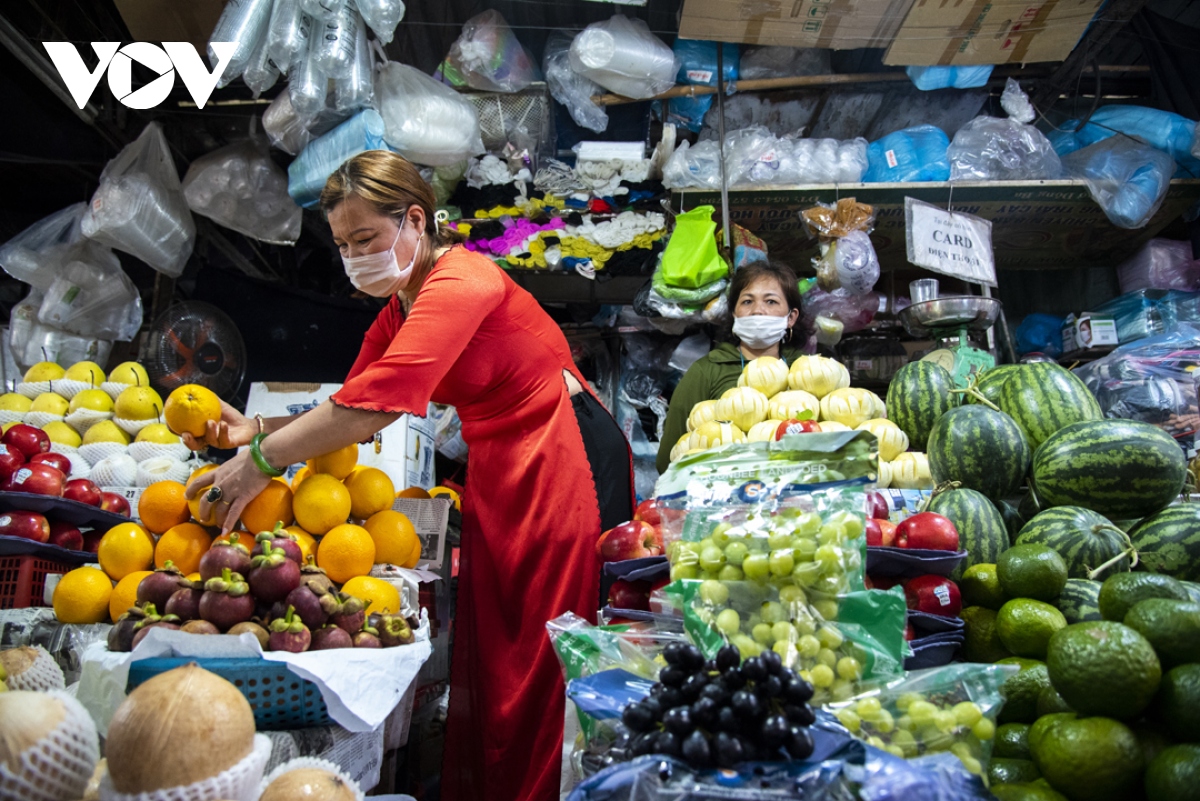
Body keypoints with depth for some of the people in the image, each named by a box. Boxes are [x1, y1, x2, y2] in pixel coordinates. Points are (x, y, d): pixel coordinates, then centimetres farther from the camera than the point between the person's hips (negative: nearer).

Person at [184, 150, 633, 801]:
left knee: (546, 661, 0)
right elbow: (352, 404, 7)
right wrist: (256, 428, -6)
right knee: (485, 655, 13)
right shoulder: (399, 307, 10)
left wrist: (260, 461, -22)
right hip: (497, 473, 9)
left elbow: (375, 403, -28)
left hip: (567, 461, -9)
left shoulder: (462, 283, -20)